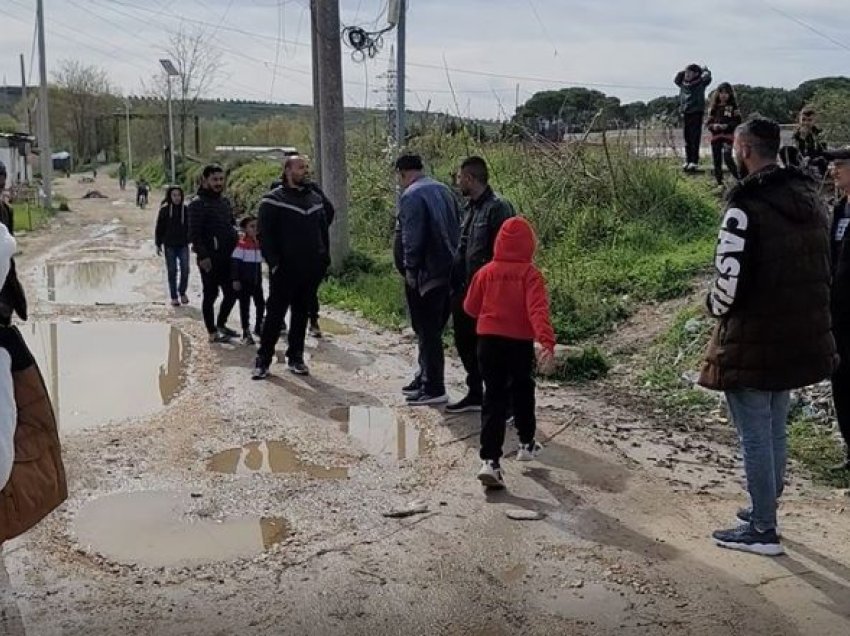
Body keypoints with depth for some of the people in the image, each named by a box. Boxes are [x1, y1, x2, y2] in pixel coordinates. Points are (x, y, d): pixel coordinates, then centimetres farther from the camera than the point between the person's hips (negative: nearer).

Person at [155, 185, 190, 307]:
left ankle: (182, 292, 20)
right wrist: (158, 244, 1)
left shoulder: (186, 209, 0)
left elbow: (190, 227, 6)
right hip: (169, 245, -1)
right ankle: (174, 297, 13)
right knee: (172, 272, 4)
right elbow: (159, 228, 2)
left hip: (183, 244, 1)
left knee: (185, 270, -3)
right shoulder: (164, 210, -3)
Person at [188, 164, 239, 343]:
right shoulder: (198, 203, -9)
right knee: (211, 294, 1)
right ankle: (213, 333, 9)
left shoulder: (225, 201, 14)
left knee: (231, 292, 11)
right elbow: (194, 233, -14)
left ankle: (221, 324, 30)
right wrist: (203, 256, -19)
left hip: (226, 257, 7)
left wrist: (234, 232, 7)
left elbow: (232, 222, 27)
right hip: (209, 259, -7)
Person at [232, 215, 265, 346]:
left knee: (261, 303, 10)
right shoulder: (241, 244, -13)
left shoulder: (259, 243, 7)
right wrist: (236, 280, -17)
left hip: (257, 281, 6)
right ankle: (246, 333, 10)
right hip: (244, 282, -6)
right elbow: (235, 263, -14)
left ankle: (258, 328, 28)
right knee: (245, 306, 2)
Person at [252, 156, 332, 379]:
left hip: (312, 269, 5)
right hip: (285, 270, -5)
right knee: (275, 315, -1)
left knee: (302, 314, 11)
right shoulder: (273, 200, -4)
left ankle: (296, 358, 20)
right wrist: (274, 263, -15)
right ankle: (263, 360, 6)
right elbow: (265, 235, -7)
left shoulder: (316, 198, 13)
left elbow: (323, 231, 19)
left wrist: (325, 258, 10)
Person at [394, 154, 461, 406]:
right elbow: (457, 229, 16)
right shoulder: (443, 190, 14)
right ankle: (426, 378, 28)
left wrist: (410, 268, -10)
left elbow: (411, 236, -17)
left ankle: (434, 389, 1)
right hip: (449, 270, 9)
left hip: (426, 274, -8)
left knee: (427, 331, -2)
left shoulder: (411, 196, -12)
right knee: (432, 329, 17)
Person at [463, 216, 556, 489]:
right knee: (522, 394, 21)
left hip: (488, 341, 2)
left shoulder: (486, 272, 0)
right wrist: (547, 341, -29)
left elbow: (470, 307, 8)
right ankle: (526, 444, 38)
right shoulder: (530, 273, -9)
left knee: (494, 398, 1)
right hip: (520, 343, -1)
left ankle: (490, 461, -11)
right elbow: (538, 309, -22)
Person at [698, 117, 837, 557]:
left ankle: (763, 530, 13)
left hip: (753, 342, -8)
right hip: (801, 337, 8)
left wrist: (714, 306, -1)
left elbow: (730, 282, -22)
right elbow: (822, 269, 14)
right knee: (775, 430, 21)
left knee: (755, 437, 3)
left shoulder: (746, 207, -20)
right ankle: (764, 509, 36)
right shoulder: (811, 200, 6)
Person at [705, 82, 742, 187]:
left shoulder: (733, 107, 2)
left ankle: (739, 179, -12)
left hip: (728, 135, -4)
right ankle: (719, 183, 14)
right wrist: (713, 126, -9)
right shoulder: (714, 107, 12)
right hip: (715, 136, 4)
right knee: (716, 160, 5)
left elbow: (737, 122, -2)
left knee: (727, 157, -21)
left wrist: (726, 126, -16)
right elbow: (708, 123, 12)